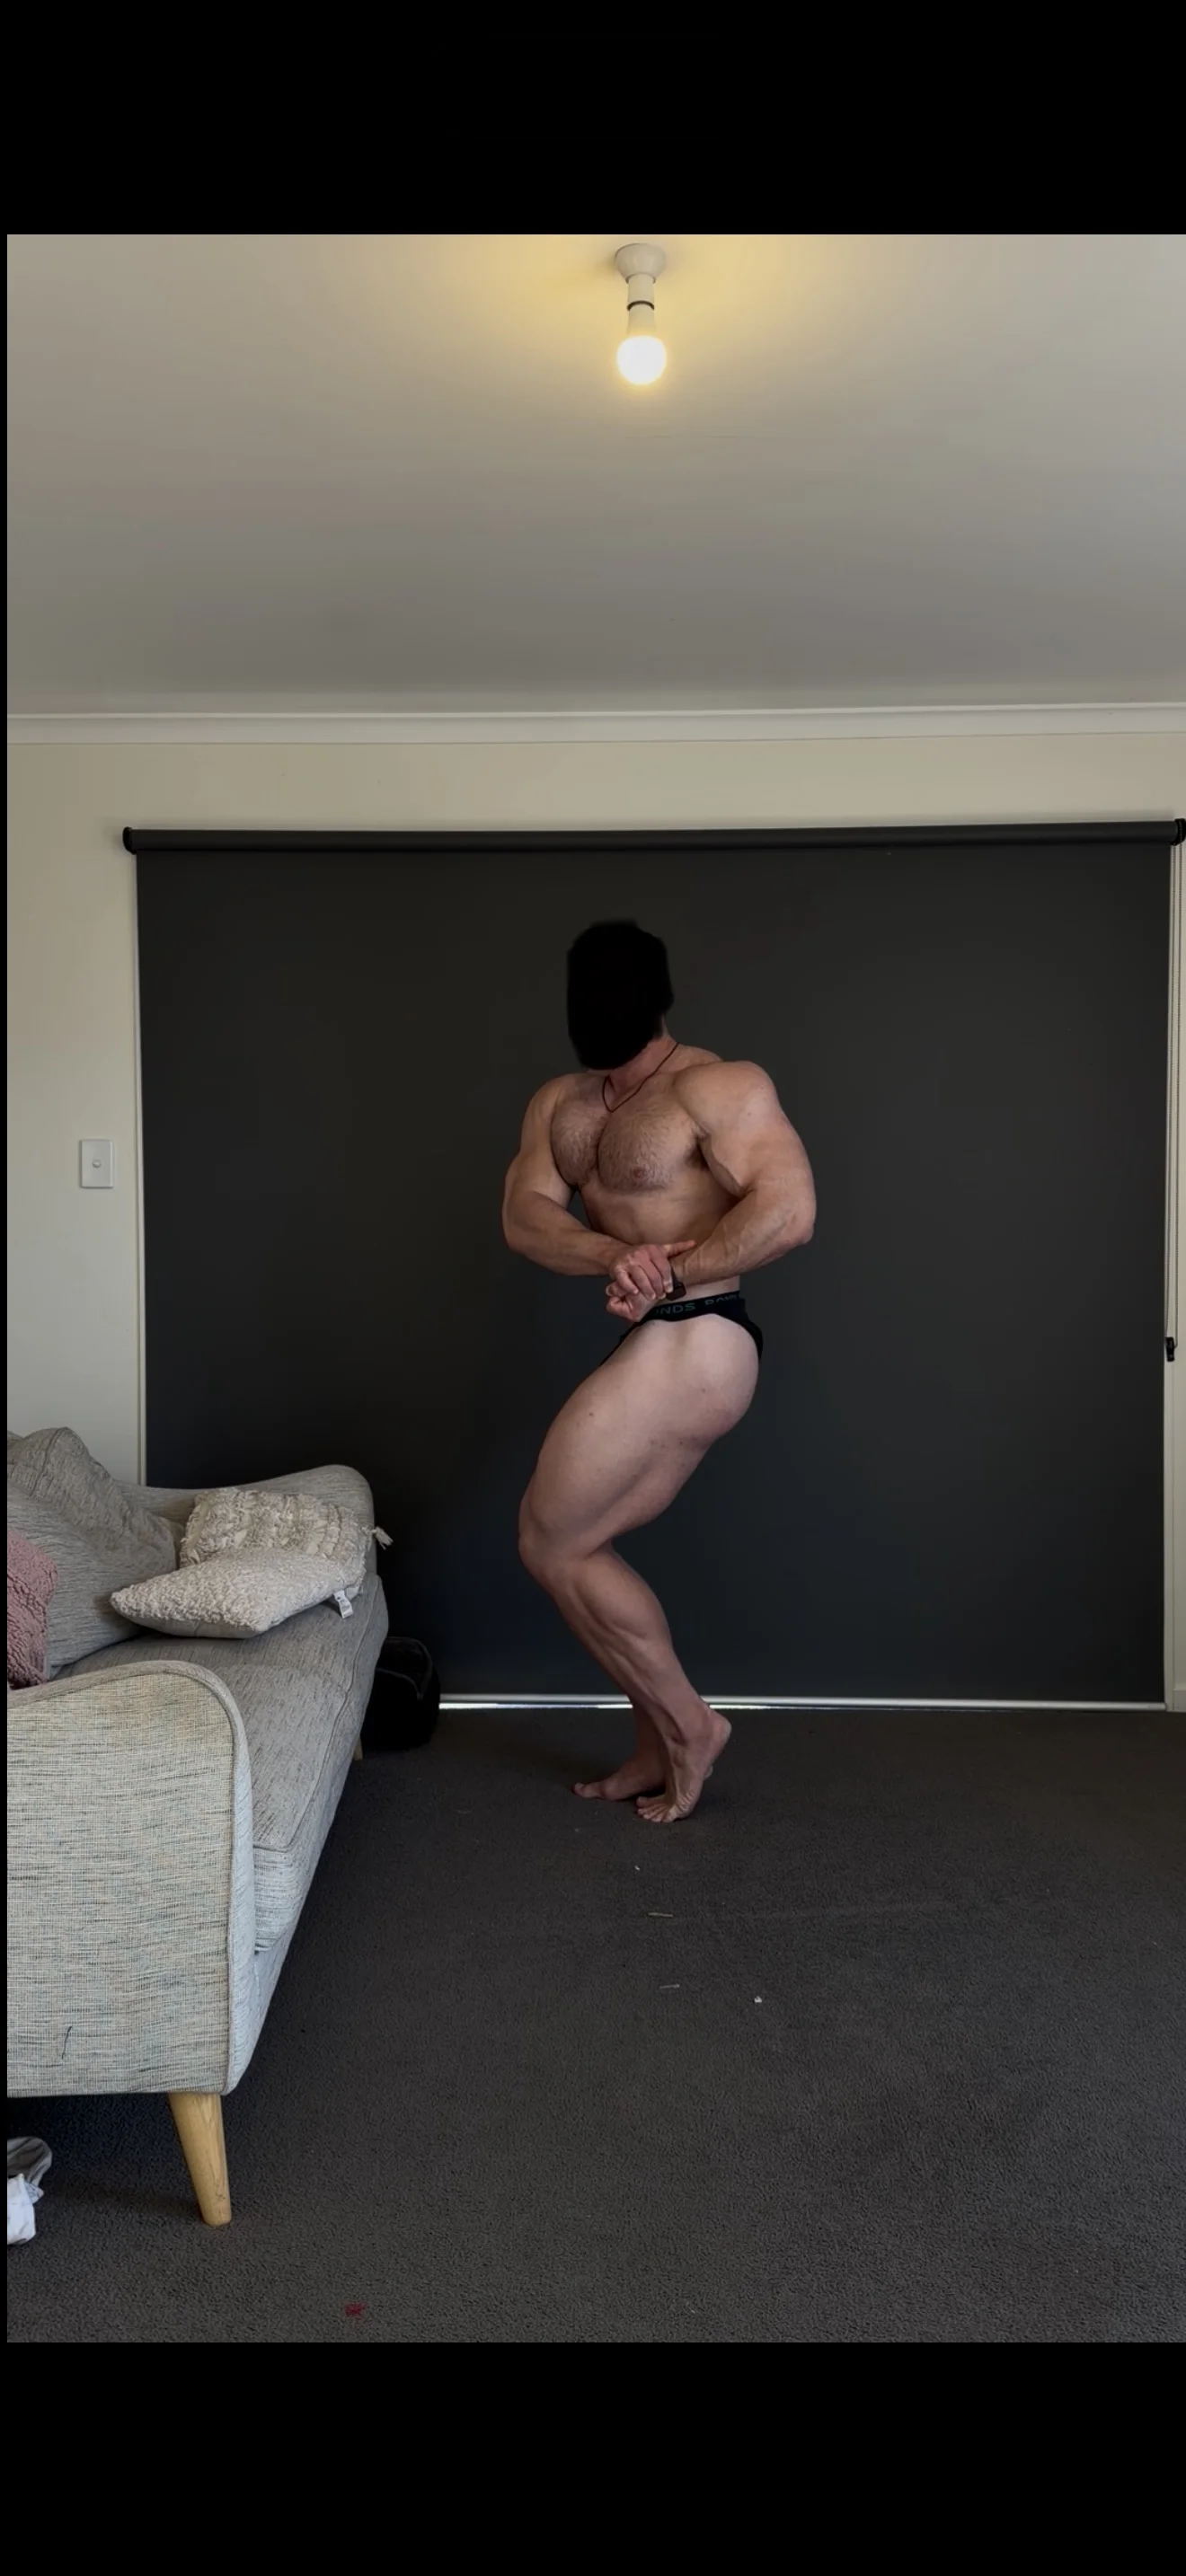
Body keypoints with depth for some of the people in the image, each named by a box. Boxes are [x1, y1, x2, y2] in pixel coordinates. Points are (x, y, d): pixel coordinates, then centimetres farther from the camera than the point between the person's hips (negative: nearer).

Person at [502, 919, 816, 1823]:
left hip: (693, 1345, -9)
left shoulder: (717, 1086, -10)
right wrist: (616, 1258, -20)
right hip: (661, 1352, 9)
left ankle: (688, 1723, 12)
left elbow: (789, 1209, -22)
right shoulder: (561, 1103, 13)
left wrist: (670, 1273, -22)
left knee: (550, 1540, -2)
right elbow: (524, 1216, -2)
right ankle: (661, 1749, 26)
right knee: (579, 1548, 13)